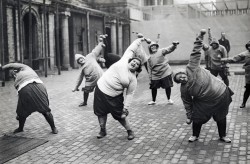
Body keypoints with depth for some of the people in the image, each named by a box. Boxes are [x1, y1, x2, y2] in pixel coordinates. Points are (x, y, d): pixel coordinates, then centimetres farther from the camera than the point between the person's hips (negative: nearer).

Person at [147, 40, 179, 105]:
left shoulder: (161, 51, -1)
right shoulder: (149, 58, 9)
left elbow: (169, 49, -18)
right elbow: (149, 69, 12)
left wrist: (174, 45, -39)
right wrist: (150, 78, 8)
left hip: (165, 73, -3)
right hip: (155, 75, 3)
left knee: (167, 86, 3)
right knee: (153, 88, 6)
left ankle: (169, 99, 23)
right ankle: (153, 100, 26)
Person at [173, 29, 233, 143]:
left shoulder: (191, 69, -21)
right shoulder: (184, 89, -12)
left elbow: (196, 53, -23)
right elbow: (187, 103, -2)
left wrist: (200, 37, -26)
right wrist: (189, 116, 0)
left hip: (221, 94, -1)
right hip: (205, 102, 2)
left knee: (221, 117, 14)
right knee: (197, 118, 6)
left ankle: (222, 136, 36)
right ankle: (195, 135, 34)